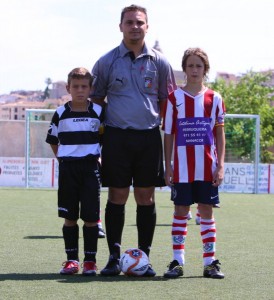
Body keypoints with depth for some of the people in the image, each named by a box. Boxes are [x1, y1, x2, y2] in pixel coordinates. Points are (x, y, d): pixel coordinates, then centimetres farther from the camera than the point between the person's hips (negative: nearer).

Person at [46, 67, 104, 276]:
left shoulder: (99, 112, 1)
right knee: (70, 217, 4)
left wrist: (97, 158, 2)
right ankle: (72, 259, 10)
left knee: (91, 216, -4)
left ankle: (90, 260, 2)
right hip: (67, 168, 1)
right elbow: (53, 140, 15)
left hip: (90, 167, -1)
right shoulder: (61, 114, 4)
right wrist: (63, 159, 7)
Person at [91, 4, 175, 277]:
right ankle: (114, 257, 5)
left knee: (146, 198, 2)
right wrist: (105, 124, 3)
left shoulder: (159, 62, 8)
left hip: (149, 137, 1)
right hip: (116, 136, -1)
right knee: (117, 196, -1)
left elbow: (166, 101, 13)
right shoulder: (106, 62, 5)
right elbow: (96, 98, 12)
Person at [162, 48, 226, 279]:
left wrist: (220, 165, -1)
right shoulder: (174, 98, 2)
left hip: (207, 168, 1)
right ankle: (177, 262, 6)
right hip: (182, 168, -1)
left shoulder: (214, 99, 5)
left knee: (206, 211, 4)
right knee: (181, 211, 2)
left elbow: (220, 134, 6)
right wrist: (168, 166, -2)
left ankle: (210, 262, 9)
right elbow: (168, 135, 4)